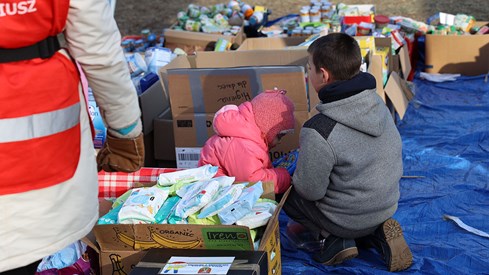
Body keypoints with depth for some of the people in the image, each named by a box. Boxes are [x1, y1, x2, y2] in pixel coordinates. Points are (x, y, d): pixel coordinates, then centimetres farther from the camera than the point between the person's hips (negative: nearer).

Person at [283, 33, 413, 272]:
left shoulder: (319, 132, -30)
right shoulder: (378, 103, -8)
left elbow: (310, 191, -21)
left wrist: (295, 177, 3)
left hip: (349, 219, -6)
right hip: (388, 205, 6)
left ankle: (334, 238, 1)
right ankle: (378, 232, 12)